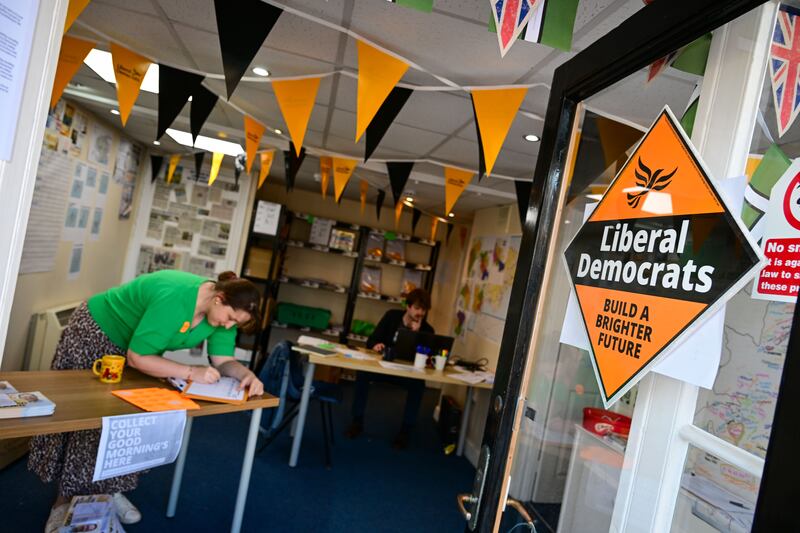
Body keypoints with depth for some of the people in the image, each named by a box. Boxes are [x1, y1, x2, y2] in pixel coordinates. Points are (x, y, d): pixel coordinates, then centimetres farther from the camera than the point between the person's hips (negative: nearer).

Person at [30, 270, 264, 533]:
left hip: (135, 349, 7)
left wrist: (247, 374, -36)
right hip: (94, 334, -6)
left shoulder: (223, 311, -19)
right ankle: (65, 499, 13)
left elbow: (224, 360, -16)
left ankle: (111, 490, 23)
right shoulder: (175, 299, -42)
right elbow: (137, 358, -36)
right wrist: (191, 372, -40)